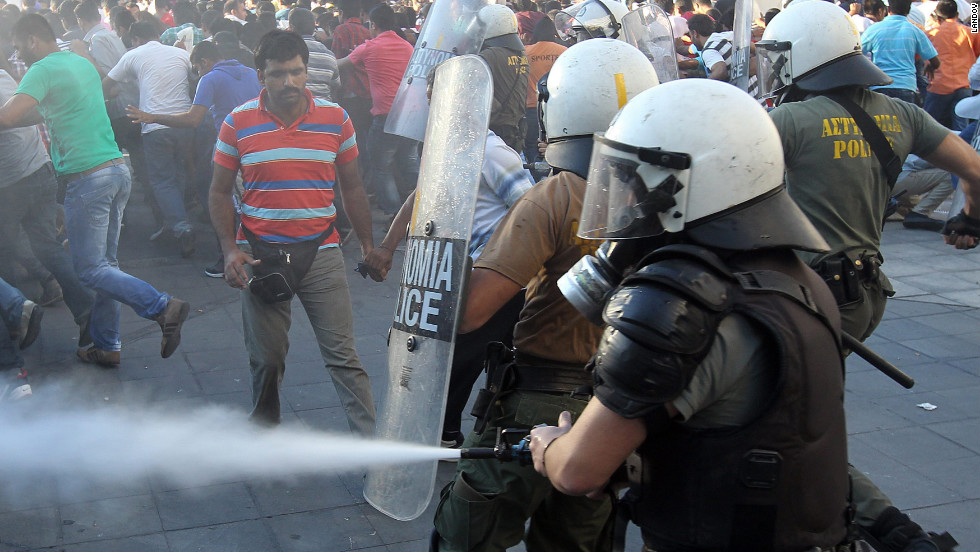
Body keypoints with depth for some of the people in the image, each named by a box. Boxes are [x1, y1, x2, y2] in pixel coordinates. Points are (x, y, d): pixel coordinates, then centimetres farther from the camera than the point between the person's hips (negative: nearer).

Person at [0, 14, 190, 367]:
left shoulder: (43, 70, -7)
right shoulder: (83, 64, 20)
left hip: (88, 178, -9)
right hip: (118, 171, 9)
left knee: (90, 269, -4)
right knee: (105, 262, 13)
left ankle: (162, 307, -16)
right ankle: (105, 345, 19)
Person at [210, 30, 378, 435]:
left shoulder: (336, 119, 0)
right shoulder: (238, 123, -2)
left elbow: (352, 188, 10)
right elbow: (219, 192, 5)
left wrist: (368, 246, 10)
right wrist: (230, 249, -7)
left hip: (322, 253, 0)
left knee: (342, 354, -2)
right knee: (266, 358, 11)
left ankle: (372, 442, 4)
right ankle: (263, 430, 35)